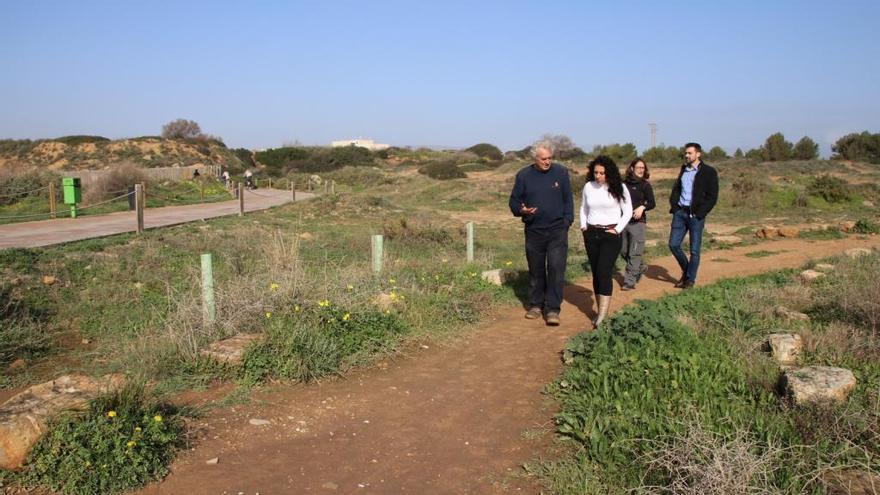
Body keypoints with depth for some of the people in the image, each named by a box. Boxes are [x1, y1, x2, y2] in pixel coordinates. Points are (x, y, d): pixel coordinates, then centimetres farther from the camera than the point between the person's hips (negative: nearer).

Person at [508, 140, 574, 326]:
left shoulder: (561, 172, 0)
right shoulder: (524, 175, 0)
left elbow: (568, 200, 6)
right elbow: (514, 201, 6)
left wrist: (567, 221, -3)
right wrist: (521, 210, -15)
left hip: (557, 230, -1)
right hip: (533, 231, 1)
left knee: (556, 269, -8)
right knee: (535, 270, 11)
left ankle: (553, 309, -2)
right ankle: (535, 305, 24)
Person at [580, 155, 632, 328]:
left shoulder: (618, 188, -6)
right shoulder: (588, 187, 3)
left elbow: (628, 211, 0)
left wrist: (617, 230, -8)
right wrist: (583, 226, 7)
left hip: (610, 235, -4)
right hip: (591, 234, 4)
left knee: (604, 273, -14)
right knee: (595, 273, 7)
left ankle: (603, 315, -15)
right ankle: (600, 311, 16)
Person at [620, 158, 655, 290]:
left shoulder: (645, 185, -2)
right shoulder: (624, 184, 8)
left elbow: (652, 203, -7)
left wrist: (642, 207, -26)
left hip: (638, 222, -5)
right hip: (624, 221, 5)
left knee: (634, 253, -6)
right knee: (623, 251, 12)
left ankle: (630, 282, -2)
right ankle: (641, 267, 36)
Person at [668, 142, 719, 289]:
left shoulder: (708, 172, -4)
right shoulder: (684, 169, 14)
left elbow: (712, 197, -7)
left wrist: (699, 213, -14)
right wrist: (674, 205, 4)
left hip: (695, 215, -5)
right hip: (680, 212, 5)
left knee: (694, 250, 0)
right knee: (673, 245, 3)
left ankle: (690, 279, 12)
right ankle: (686, 271, 24)